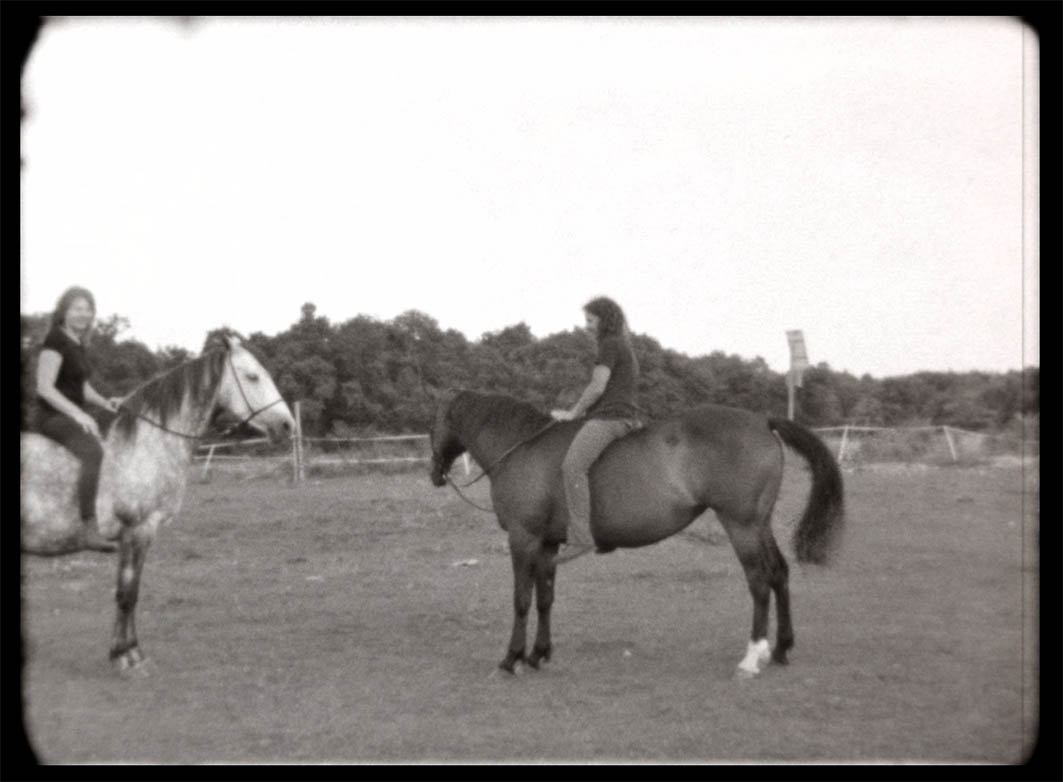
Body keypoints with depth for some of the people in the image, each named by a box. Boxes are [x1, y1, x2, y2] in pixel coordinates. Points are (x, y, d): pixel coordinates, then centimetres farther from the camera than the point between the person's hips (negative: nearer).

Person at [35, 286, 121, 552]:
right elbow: (44, 388, -19)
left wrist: (104, 402, 4)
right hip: (53, 417, -10)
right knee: (94, 453, -33)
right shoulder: (55, 340, -13)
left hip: (74, 418, 10)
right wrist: (78, 414, -27)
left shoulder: (77, 343, 15)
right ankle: (89, 530, -39)